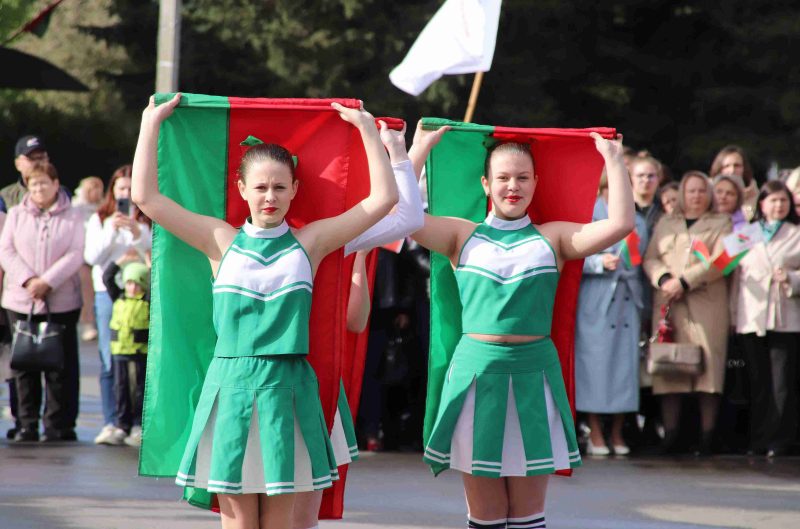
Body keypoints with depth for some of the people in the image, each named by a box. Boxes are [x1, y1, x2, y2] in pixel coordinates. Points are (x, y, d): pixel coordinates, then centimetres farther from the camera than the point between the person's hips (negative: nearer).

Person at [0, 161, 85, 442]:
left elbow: (75, 255, -5)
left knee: (61, 366, -1)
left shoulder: (72, 217, 4)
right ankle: (27, 424, 9)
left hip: (61, 301, -2)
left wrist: (47, 281, -16)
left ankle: (59, 425, 4)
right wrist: (27, 280, -13)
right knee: (25, 366, 3)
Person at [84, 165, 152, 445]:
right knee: (110, 363, -1)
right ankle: (110, 424, 0)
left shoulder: (149, 219, 8)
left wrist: (137, 232, -17)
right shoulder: (99, 219, 11)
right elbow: (92, 257, 3)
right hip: (108, 292, 1)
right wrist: (111, 231, -10)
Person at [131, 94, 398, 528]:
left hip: (288, 387, 0)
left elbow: (383, 199, 4)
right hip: (230, 384, 0)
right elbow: (147, 198, 3)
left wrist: (367, 130, 7)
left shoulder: (309, 242, 7)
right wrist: (152, 124, 7)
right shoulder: (222, 242, 6)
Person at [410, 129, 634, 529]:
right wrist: (421, 150, 2)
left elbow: (620, 224, -3)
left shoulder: (551, 238, 8)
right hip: (477, 371, 0)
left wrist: (613, 159, 0)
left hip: (534, 373, 0)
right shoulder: (464, 236, 7)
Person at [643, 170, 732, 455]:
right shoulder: (665, 223, 22)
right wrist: (664, 279, -9)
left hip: (707, 303, -2)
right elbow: (650, 258, 12)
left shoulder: (721, 223, 13)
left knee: (708, 365, -9)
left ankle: (707, 438, -7)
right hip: (668, 304, 2)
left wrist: (685, 281, -10)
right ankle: (670, 436, -6)